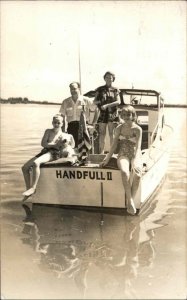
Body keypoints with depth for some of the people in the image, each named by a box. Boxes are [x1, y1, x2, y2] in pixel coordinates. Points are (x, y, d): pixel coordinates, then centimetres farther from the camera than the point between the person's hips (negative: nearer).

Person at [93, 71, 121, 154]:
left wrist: (107, 105, -16)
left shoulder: (115, 90, 8)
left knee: (112, 134, -3)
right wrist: (98, 101, -13)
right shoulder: (100, 89, 10)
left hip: (112, 114, -1)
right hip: (102, 113, 1)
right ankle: (101, 152, 6)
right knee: (102, 133, 0)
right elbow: (94, 101, 10)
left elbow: (118, 101, -5)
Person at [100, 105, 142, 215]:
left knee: (137, 175, -33)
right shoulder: (119, 128, 7)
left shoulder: (137, 129, -2)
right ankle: (130, 201, -30)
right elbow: (114, 145, 10)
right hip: (123, 155, 1)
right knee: (125, 172, -34)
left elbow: (138, 146, -11)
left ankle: (130, 200, -19)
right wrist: (107, 159, 5)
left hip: (135, 155, -1)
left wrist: (135, 161, -25)